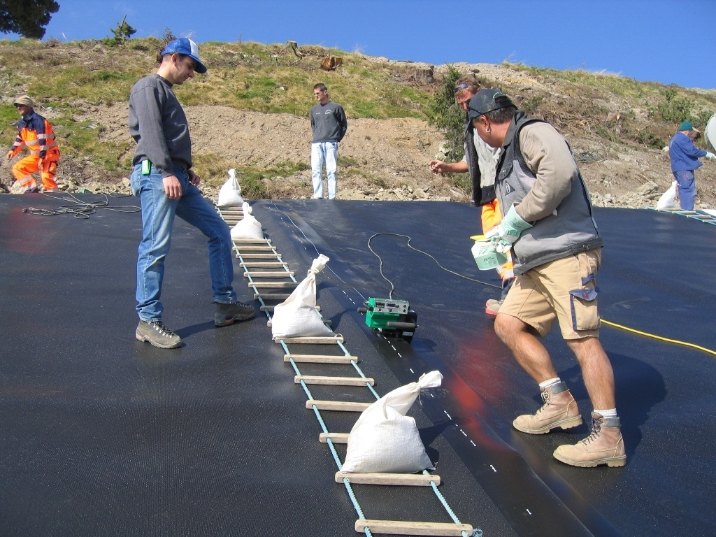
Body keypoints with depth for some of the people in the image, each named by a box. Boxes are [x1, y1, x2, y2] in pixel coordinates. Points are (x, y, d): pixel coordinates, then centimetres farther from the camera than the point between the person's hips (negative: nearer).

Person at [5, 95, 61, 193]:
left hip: (49, 154, -9)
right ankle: (32, 187, 2)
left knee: (46, 176, -26)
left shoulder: (37, 120, -20)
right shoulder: (21, 123, 9)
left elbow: (43, 141, -25)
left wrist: (42, 157, -28)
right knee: (17, 168, 3)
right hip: (35, 155, 9)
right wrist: (13, 150, 13)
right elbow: (20, 138, 24)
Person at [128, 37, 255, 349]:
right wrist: (167, 172, -22)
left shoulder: (167, 92, 27)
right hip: (155, 175, -10)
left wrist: (187, 171, 14)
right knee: (156, 246, -11)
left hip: (177, 178, 10)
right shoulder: (149, 87, -1)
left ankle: (225, 304, 15)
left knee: (218, 232, 9)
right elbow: (150, 132, -14)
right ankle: (148, 321, -4)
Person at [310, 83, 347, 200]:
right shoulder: (314, 109, 15)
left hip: (331, 144, -4)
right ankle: (318, 196, -4)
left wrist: (337, 139, 3)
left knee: (331, 171, -4)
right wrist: (317, 136, 14)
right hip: (316, 144, 4)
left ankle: (332, 197, -3)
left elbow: (344, 124, 7)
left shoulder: (336, 107, 2)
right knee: (316, 171, -5)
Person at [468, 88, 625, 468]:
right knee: (508, 323, 9)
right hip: (536, 262, 10)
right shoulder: (510, 154, 24)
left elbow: (559, 173, -25)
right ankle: (560, 404, 16)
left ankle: (608, 436, -6)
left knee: (582, 337, -12)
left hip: (568, 254, -10)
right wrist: (501, 238, 27)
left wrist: (516, 218, -19)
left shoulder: (533, 132, -5)